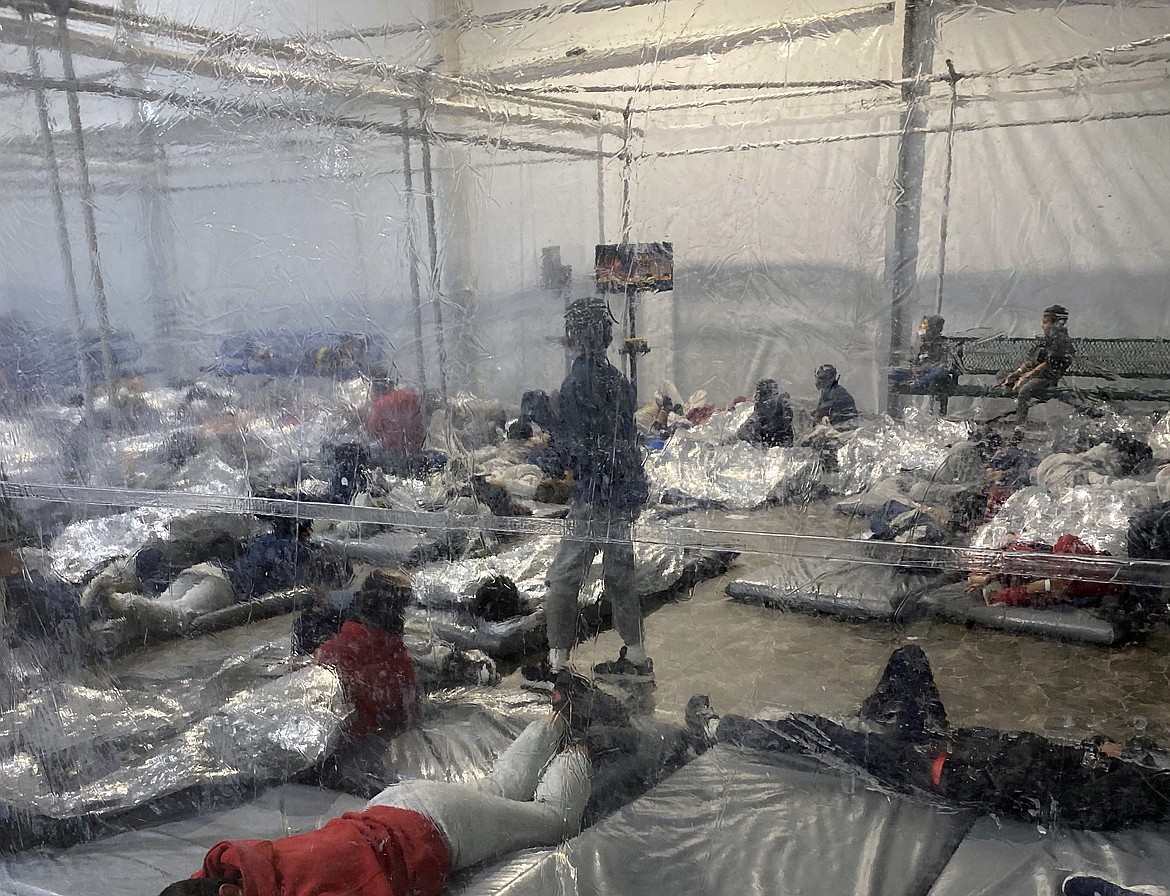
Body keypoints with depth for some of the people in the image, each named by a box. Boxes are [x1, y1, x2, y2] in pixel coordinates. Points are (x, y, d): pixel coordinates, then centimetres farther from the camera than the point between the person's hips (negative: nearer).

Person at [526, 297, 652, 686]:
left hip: (595, 495, -8)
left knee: (564, 577, 1)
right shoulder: (616, 378, 9)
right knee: (619, 574, 17)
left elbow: (570, 446, -16)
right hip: (626, 492, 8)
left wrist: (549, 463, 3)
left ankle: (557, 664, 6)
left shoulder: (577, 381, -15)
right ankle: (636, 658, 26)